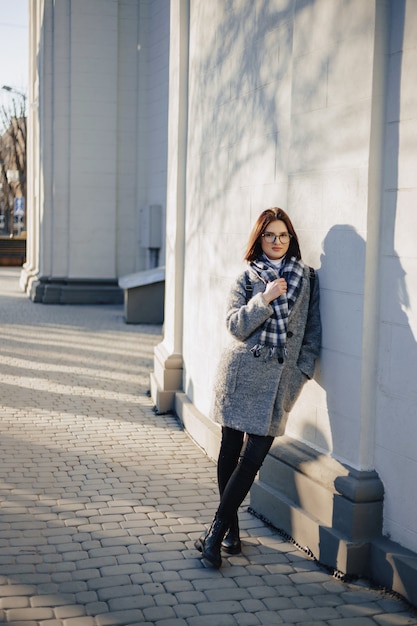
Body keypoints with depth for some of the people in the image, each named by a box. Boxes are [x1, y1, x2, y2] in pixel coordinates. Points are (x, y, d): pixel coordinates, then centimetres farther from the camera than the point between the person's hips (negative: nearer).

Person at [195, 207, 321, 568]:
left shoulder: (307, 278, 9)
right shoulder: (247, 278, 6)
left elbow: (313, 329, 10)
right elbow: (236, 325, -6)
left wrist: (304, 369, 1)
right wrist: (264, 299, -17)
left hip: (280, 379, 0)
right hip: (242, 373, 0)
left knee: (254, 456, -7)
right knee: (231, 450, 5)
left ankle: (217, 531, 0)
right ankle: (231, 528, 19)